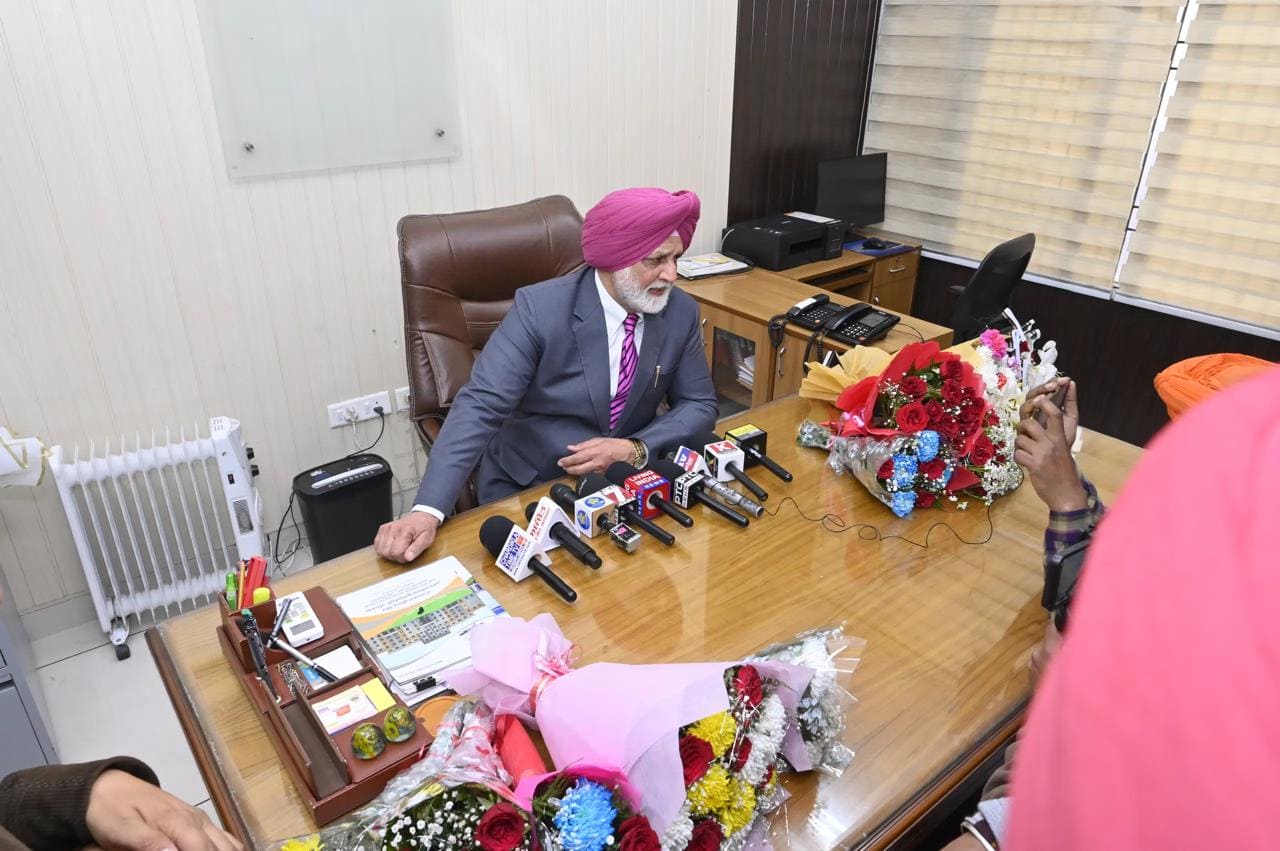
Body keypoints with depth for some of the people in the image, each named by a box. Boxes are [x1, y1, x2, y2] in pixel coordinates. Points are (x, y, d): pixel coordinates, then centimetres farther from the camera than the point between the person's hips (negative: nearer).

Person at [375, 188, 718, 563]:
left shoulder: (681, 312, -6)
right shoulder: (540, 308, -19)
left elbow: (698, 405, 1)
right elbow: (480, 406, -25)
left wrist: (635, 449, -19)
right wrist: (427, 511, -36)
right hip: (525, 488, -3)